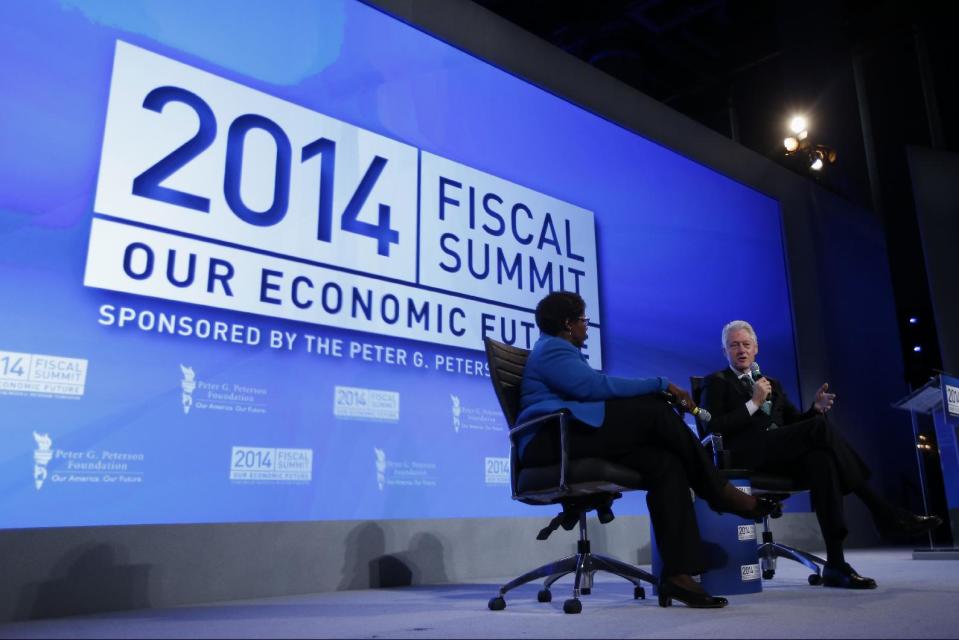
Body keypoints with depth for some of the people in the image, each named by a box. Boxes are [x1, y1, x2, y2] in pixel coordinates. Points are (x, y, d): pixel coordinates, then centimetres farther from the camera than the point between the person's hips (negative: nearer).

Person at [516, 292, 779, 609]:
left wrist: (657, 391, 12)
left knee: (666, 464, -12)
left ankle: (677, 574, -20)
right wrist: (660, 384, -10)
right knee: (654, 410, -18)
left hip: (578, 439, 9)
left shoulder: (559, 351, 30)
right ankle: (721, 492, -4)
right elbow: (596, 387, -16)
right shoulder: (550, 348, -1)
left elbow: (592, 389, 23)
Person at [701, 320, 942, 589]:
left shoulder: (772, 384, 31)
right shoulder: (716, 382, 12)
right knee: (820, 427, -27)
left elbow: (794, 423, 20)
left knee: (820, 458, -30)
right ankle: (886, 514, -22)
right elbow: (713, 428, -5)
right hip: (747, 455, -6)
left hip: (779, 455, 6)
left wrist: (816, 408, -1)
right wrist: (753, 403, -10)